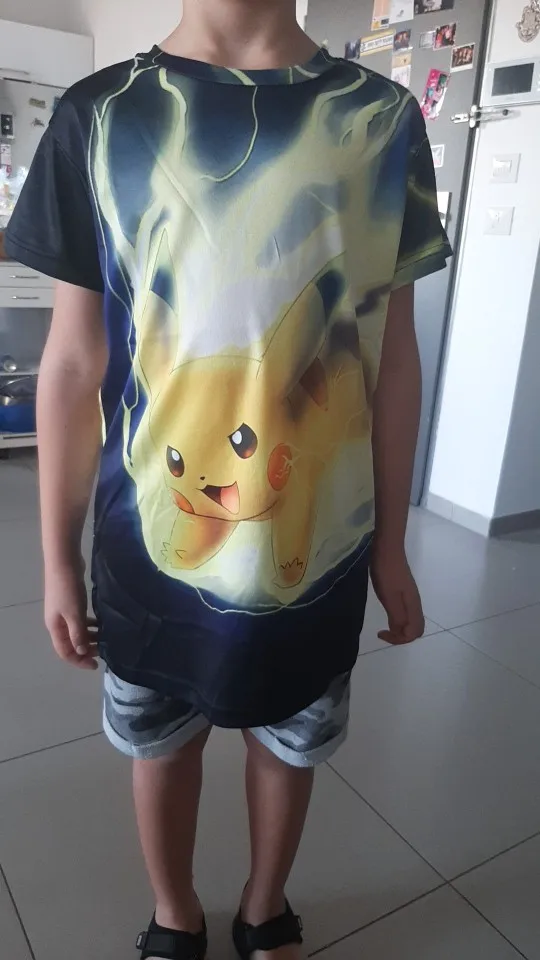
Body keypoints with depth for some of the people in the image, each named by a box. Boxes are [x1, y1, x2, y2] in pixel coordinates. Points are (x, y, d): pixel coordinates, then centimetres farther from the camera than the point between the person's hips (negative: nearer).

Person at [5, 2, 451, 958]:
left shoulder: (385, 120, -2)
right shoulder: (99, 116, -4)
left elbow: (392, 358, 0)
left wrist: (392, 544, 4)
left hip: (318, 543, 1)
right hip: (151, 543, 0)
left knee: (288, 738, 21)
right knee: (161, 739, 20)